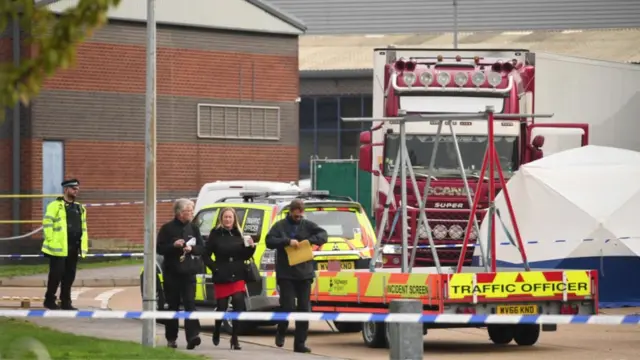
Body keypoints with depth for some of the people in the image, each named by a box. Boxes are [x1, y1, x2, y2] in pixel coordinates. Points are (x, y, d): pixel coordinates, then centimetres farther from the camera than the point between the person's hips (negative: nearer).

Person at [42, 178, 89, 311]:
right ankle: (49, 300, 7)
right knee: (56, 274, -3)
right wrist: (51, 240, -14)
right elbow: (47, 224, -9)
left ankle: (65, 301, 14)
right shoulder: (55, 206, -4)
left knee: (69, 275, 8)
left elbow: (83, 228, 20)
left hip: (73, 248, 6)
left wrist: (83, 245, 13)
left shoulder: (80, 208, 17)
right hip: (59, 248, -6)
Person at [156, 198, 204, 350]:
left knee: (190, 303, -12)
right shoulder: (167, 228, -1)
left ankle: (192, 336, -23)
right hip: (171, 273, -1)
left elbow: (202, 248, 8)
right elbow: (159, 248, -4)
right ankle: (171, 338, 17)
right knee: (173, 306, 6)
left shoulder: (193, 228, 9)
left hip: (188, 273, 1)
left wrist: (191, 248, -12)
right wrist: (174, 245, -19)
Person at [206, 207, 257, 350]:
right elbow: (206, 255, -1)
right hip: (221, 277, -2)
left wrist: (251, 247, -6)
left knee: (238, 305, -10)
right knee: (221, 307, 3)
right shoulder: (215, 234, -2)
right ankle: (216, 332, 33)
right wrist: (214, 268, -12)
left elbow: (245, 256, 12)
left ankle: (235, 339, -4)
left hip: (237, 276, 2)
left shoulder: (238, 234, 8)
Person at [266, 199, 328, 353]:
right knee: (287, 306, -8)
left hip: (304, 274, 2)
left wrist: (310, 240, -19)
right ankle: (281, 332, 20)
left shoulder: (308, 225, 7)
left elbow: (323, 235, -1)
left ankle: (300, 343, 6)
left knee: (304, 309, 1)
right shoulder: (280, 226, 2)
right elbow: (269, 241, -8)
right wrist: (287, 241, -20)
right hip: (285, 274, -2)